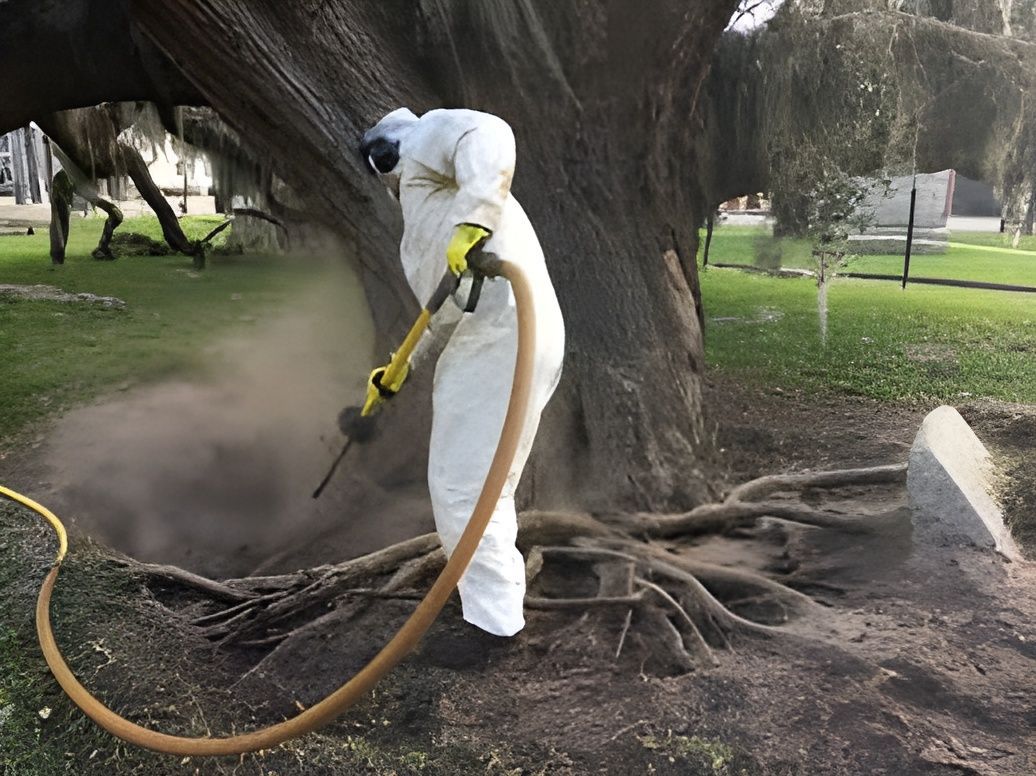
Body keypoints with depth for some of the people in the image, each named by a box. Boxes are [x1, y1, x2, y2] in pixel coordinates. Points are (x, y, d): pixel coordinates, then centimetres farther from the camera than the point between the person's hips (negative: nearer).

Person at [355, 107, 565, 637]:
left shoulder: (425, 136, 9)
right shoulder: (423, 198, 34)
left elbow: (487, 134, -15)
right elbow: (448, 306, 34)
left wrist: (476, 218, -27)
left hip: (502, 338, -10)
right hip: (493, 338, 10)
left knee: (462, 485, -5)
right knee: (483, 484, 19)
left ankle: (492, 623, 4)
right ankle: (500, 605, 32)